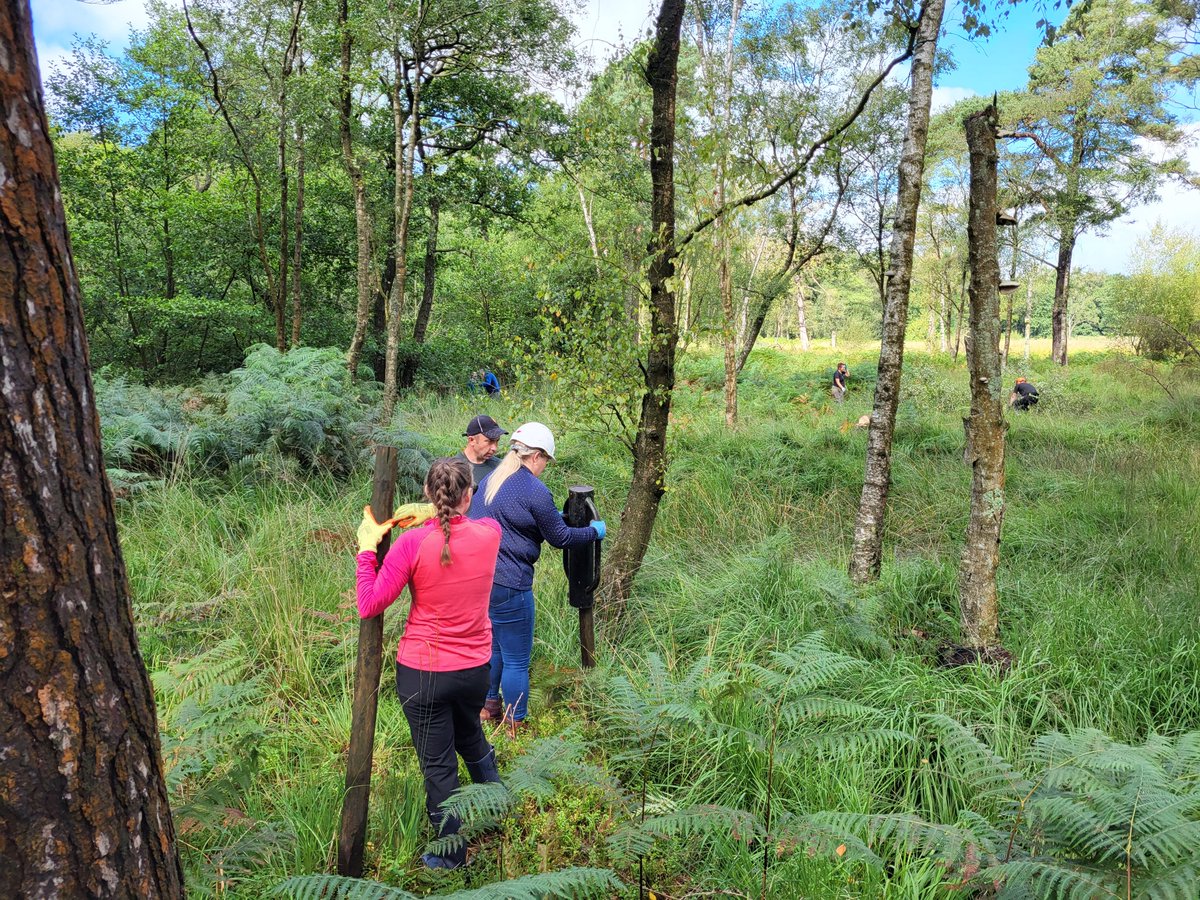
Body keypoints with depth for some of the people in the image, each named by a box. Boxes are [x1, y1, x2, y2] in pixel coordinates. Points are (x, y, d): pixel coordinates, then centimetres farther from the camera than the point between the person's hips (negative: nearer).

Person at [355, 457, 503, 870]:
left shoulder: (411, 544, -21)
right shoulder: (489, 533, -10)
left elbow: (369, 607, -14)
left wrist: (366, 549, -6)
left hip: (423, 672, -4)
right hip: (476, 666, 4)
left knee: (438, 765, 14)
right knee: (471, 737, 32)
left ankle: (453, 854, 31)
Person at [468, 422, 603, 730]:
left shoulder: (489, 481, 10)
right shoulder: (535, 491, -15)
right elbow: (560, 537, -6)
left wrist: (550, 517, 27)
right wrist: (594, 531, 11)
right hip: (508, 586, -9)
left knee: (493, 647, 25)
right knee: (517, 660, 6)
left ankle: (490, 707, 40)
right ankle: (515, 726, 18)